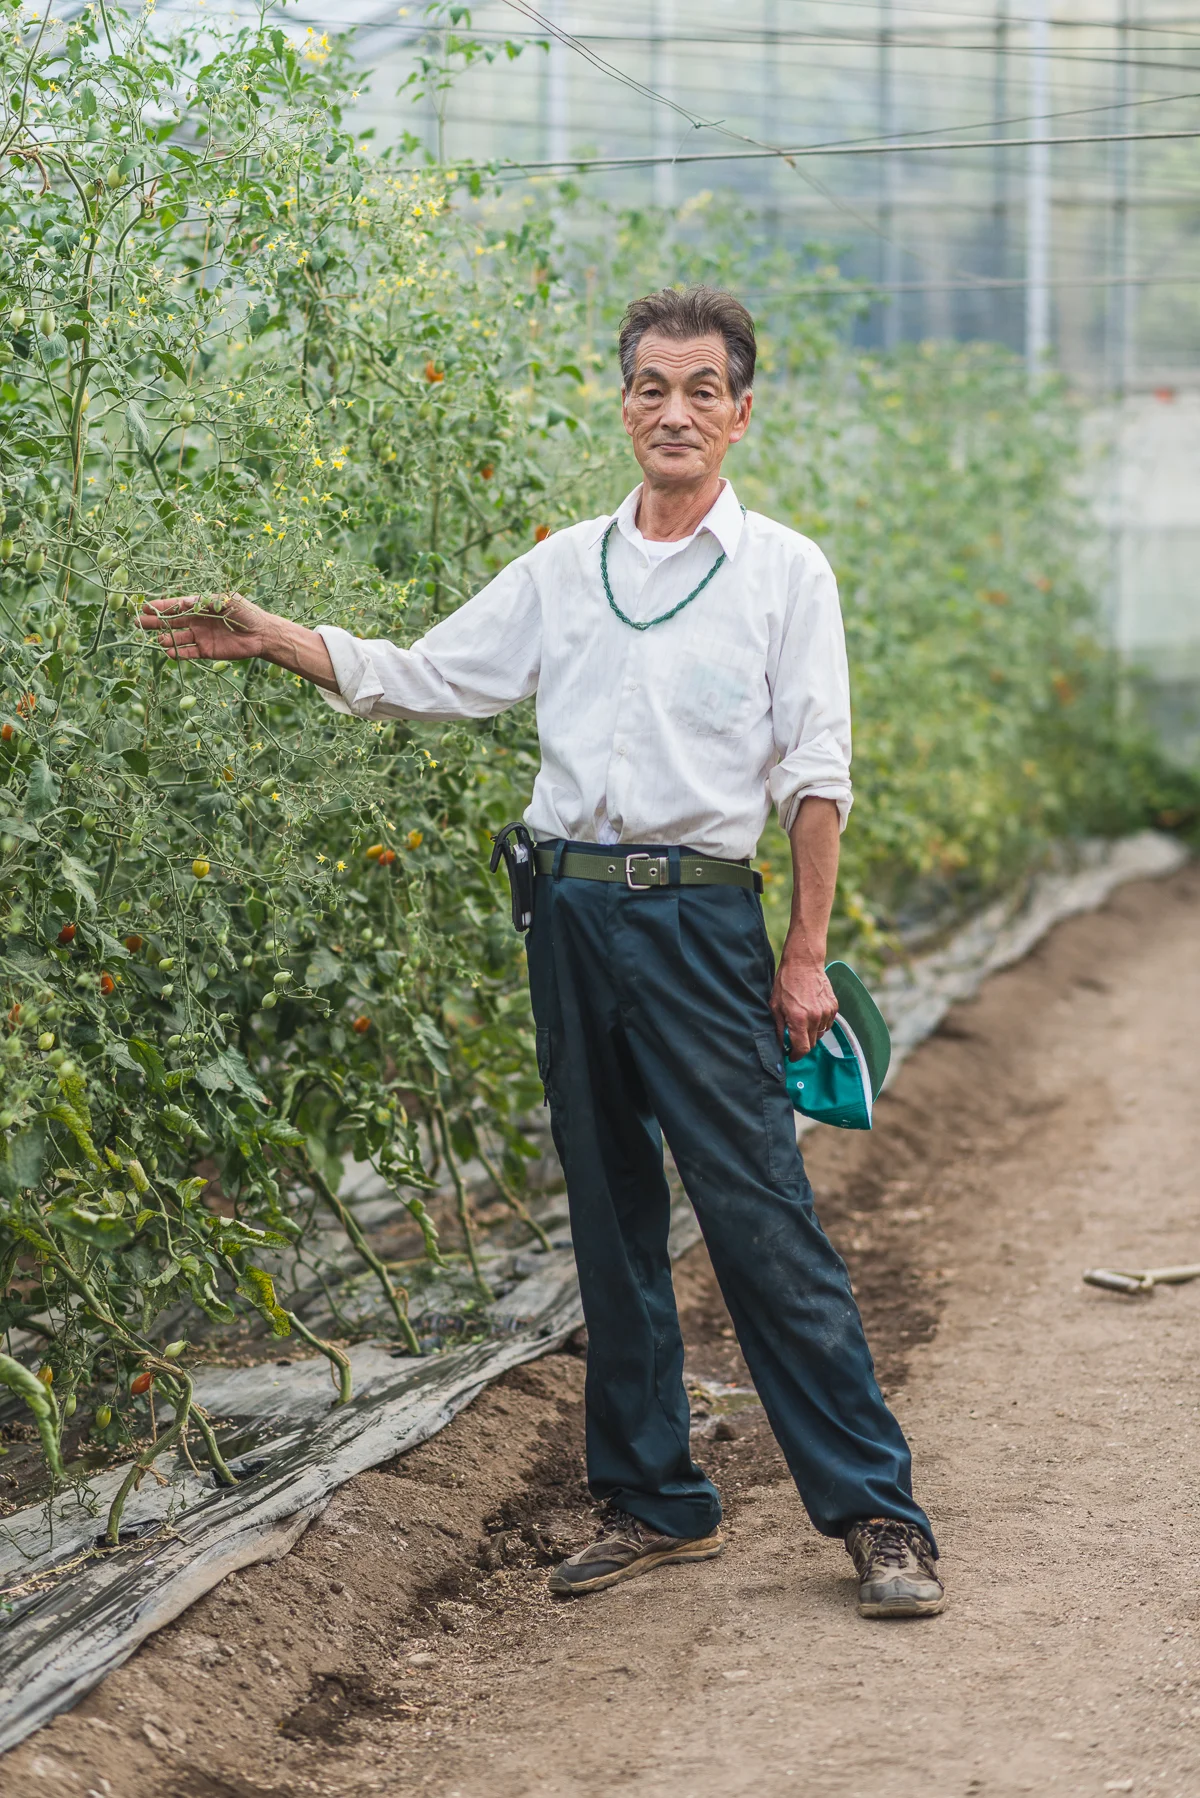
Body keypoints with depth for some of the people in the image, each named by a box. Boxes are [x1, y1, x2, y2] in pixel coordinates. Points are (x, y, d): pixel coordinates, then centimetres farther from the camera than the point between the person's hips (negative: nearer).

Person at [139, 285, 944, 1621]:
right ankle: (653, 1504, 19)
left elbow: (813, 776, 0)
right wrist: (270, 640, 0)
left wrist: (805, 955, -5)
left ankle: (876, 1511, -2)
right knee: (611, 1219, 9)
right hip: (571, 909, 5)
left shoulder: (784, 570, 2)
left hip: (700, 917, -5)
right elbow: (421, 679, 13)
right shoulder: (563, 569, 13)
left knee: (761, 1216, -8)